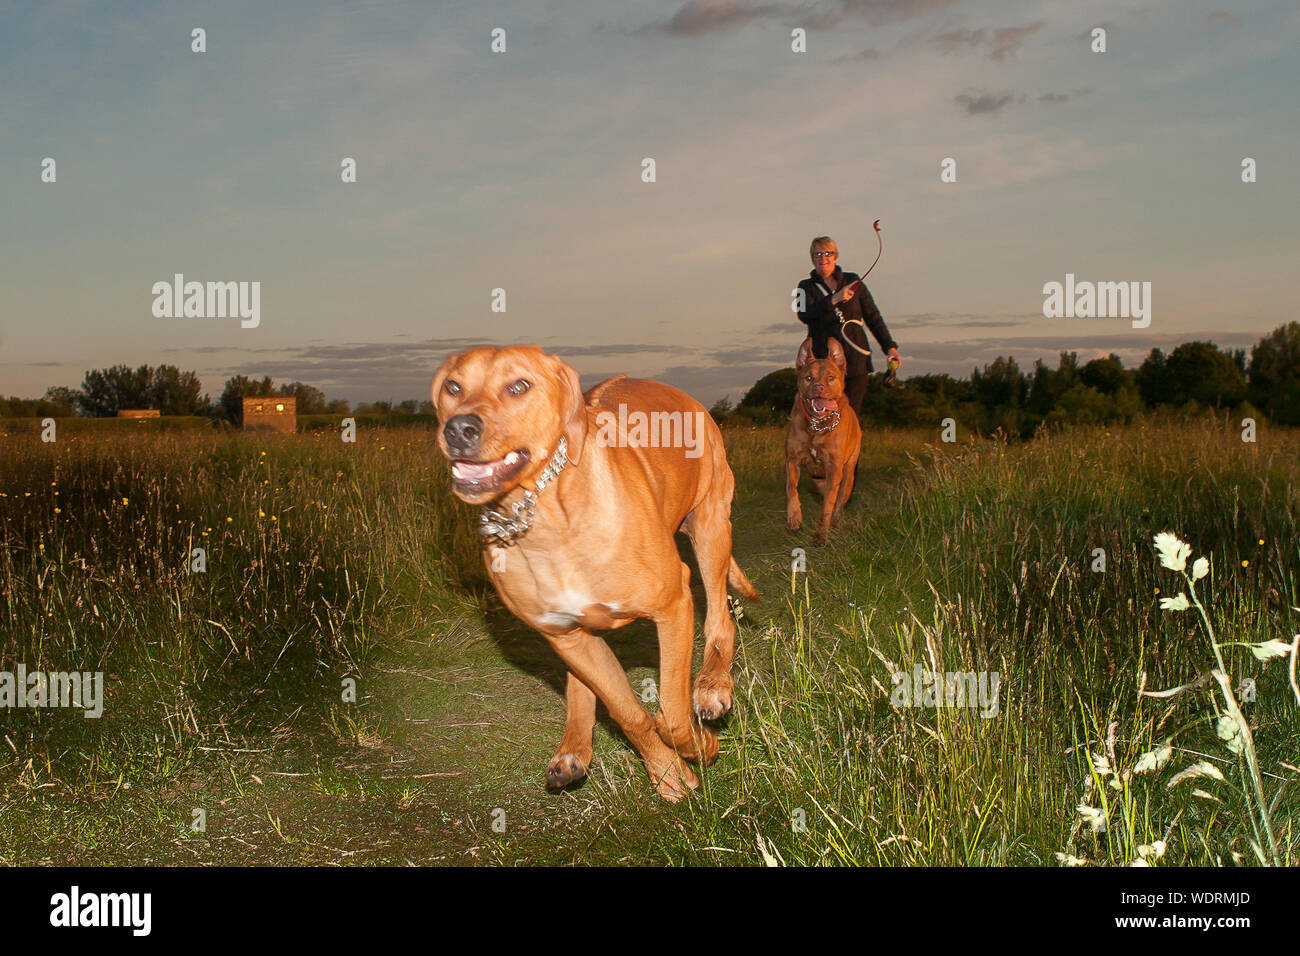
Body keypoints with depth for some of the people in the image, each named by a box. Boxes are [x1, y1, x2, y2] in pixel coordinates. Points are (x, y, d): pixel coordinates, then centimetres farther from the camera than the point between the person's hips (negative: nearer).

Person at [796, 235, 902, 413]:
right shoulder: (807, 287, 8)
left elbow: (873, 317, 15)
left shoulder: (852, 281, 12)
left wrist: (890, 347, 6)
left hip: (856, 360, 2)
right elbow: (804, 315, -12)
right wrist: (834, 299, -22)